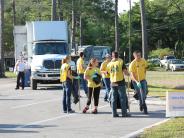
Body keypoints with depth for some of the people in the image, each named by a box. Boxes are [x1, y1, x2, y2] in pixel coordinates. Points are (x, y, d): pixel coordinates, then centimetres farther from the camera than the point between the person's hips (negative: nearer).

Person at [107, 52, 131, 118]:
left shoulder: (109, 64, 6)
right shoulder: (121, 62, -5)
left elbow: (109, 72, 13)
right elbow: (125, 72, -11)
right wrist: (128, 74, 10)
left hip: (113, 83, 4)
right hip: (120, 82, -4)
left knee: (113, 98, 8)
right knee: (122, 98, 1)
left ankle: (114, 113, 7)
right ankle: (124, 113, 0)